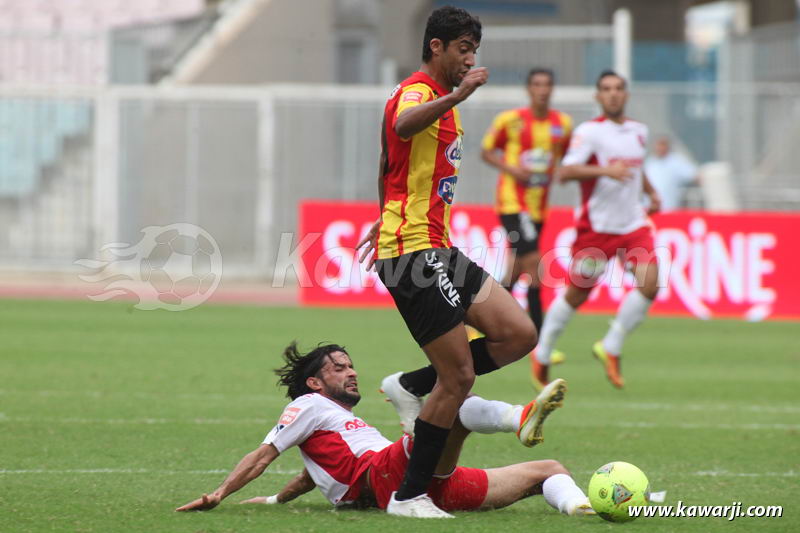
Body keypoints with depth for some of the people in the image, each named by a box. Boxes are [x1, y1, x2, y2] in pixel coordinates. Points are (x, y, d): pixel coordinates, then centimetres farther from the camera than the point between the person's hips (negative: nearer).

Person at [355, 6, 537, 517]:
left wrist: (386, 220, 46)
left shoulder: (441, 99, 20)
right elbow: (403, 125, -40)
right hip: (413, 252, -10)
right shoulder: (418, 92, -13)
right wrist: (458, 95, -50)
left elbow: (387, 163, 36)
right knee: (459, 378, -10)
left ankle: (415, 387, 14)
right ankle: (409, 496, -2)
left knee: (519, 334, 2)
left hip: (436, 249, 10)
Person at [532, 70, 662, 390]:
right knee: (577, 294, 4)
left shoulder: (639, 132, 11)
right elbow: (565, 172, -21)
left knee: (650, 283, -15)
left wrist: (651, 192, 19)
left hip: (633, 225, 5)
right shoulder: (589, 132, -9)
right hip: (596, 227, -5)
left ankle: (610, 348, 0)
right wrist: (605, 170, -32)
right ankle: (542, 354, 24)